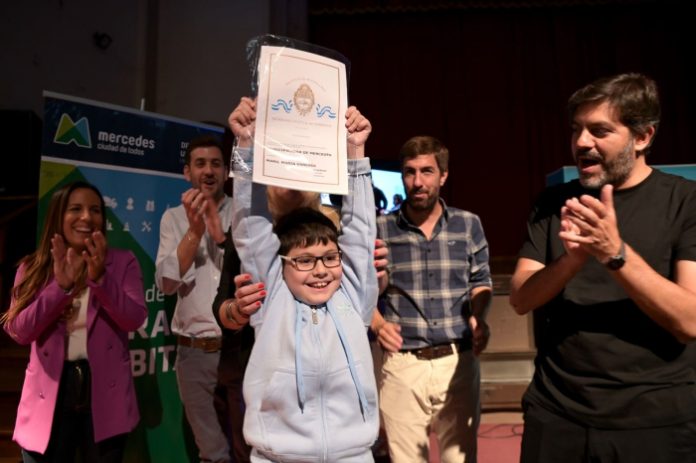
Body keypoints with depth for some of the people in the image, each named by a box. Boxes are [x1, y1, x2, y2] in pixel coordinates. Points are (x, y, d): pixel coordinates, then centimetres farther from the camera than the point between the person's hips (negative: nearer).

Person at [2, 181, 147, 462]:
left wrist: (100, 278, -25)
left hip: (105, 394, 0)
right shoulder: (32, 268, 3)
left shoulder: (123, 262, -2)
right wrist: (61, 285, -21)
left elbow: (134, 320, -13)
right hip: (49, 396, 1)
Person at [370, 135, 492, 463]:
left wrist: (479, 317, -6)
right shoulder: (380, 228, -3)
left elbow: (480, 282, 12)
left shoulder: (469, 224, 3)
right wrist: (377, 324, -13)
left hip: (458, 361, 2)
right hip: (402, 364, -1)